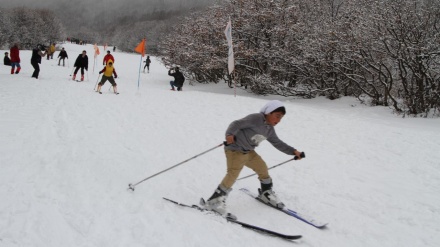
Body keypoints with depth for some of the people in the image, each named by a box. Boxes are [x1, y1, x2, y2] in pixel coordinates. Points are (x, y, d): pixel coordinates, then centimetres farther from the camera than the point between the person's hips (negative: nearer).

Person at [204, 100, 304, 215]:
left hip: (249, 152, 9)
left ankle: (266, 193, 38)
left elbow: (278, 143, 17)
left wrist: (293, 151, 9)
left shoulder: (270, 129, 7)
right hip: (235, 150, -9)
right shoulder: (256, 118, -21)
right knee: (233, 174, -21)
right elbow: (237, 124, -28)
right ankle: (215, 200, -14)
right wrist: (229, 134, -47)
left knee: (262, 168, 14)